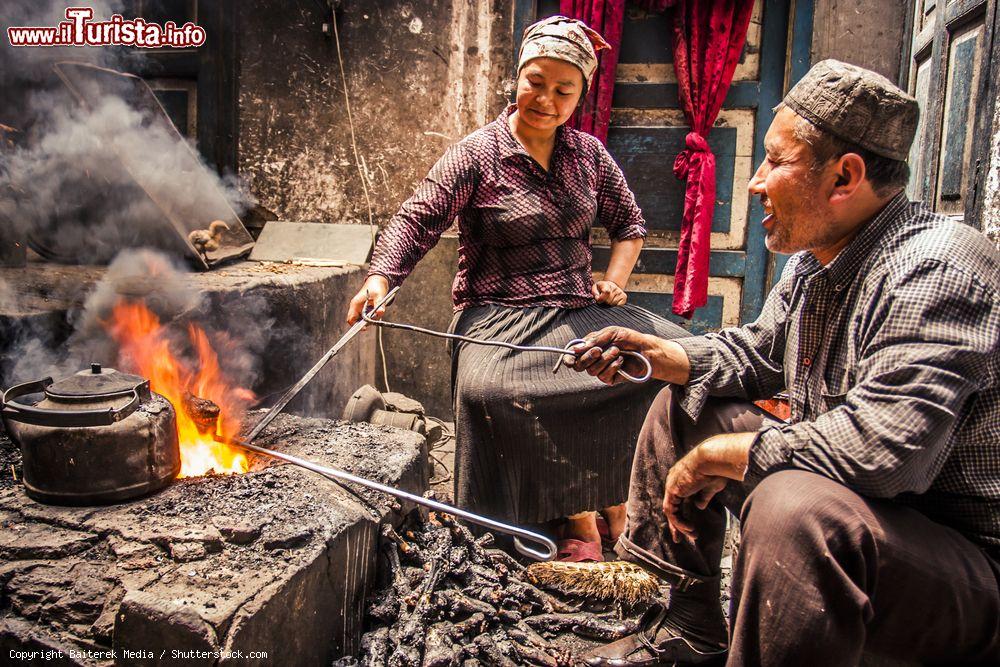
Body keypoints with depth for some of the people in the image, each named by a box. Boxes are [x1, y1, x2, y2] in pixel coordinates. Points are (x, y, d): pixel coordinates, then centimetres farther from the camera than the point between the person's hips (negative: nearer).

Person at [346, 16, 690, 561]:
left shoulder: (589, 154, 12)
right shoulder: (476, 154, -1)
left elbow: (629, 223, 23)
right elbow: (417, 221, -9)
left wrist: (615, 279, 6)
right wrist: (381, 276, -26)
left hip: (580, 309, 4)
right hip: (500, 316, -4)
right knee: (490, 388, -37)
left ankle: (615, 501, -2)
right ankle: (578, 516, -13)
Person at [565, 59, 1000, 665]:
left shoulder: (937, 272, -26)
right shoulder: (814, 263, 3)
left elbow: (881, 450, -36)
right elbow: (756, 352, 18)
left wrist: (718, 454, -24)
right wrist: (656, 354, 1)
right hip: (843, 507, 9)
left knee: (793, 507, -40)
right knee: (683, 405, 12)